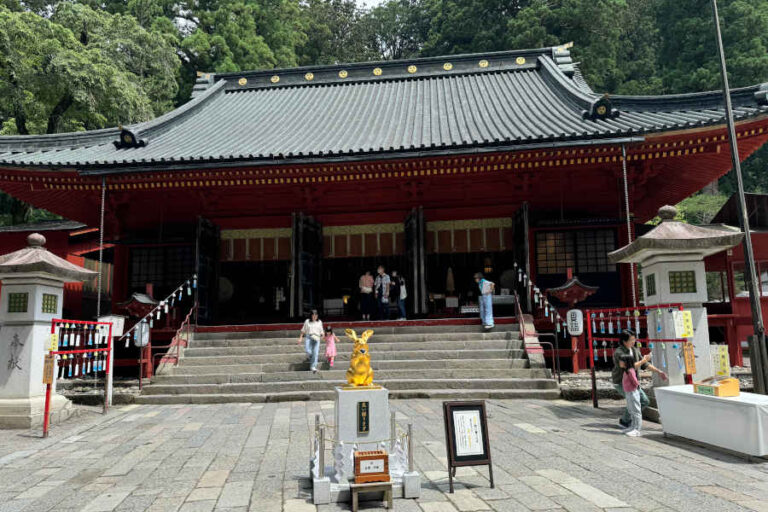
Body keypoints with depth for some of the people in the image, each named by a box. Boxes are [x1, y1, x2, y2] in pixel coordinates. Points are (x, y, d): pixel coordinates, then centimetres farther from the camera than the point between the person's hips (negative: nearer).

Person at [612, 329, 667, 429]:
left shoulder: (635, 350, 4)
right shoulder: (619, 353, -22)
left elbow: (645, 364, 13)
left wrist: (658, 372, 6)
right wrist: (643, 360, -22)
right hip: (621, 382, -8)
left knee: (645, 401, 7)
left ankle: (628, 417, 22)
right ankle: (624, 421, 1)